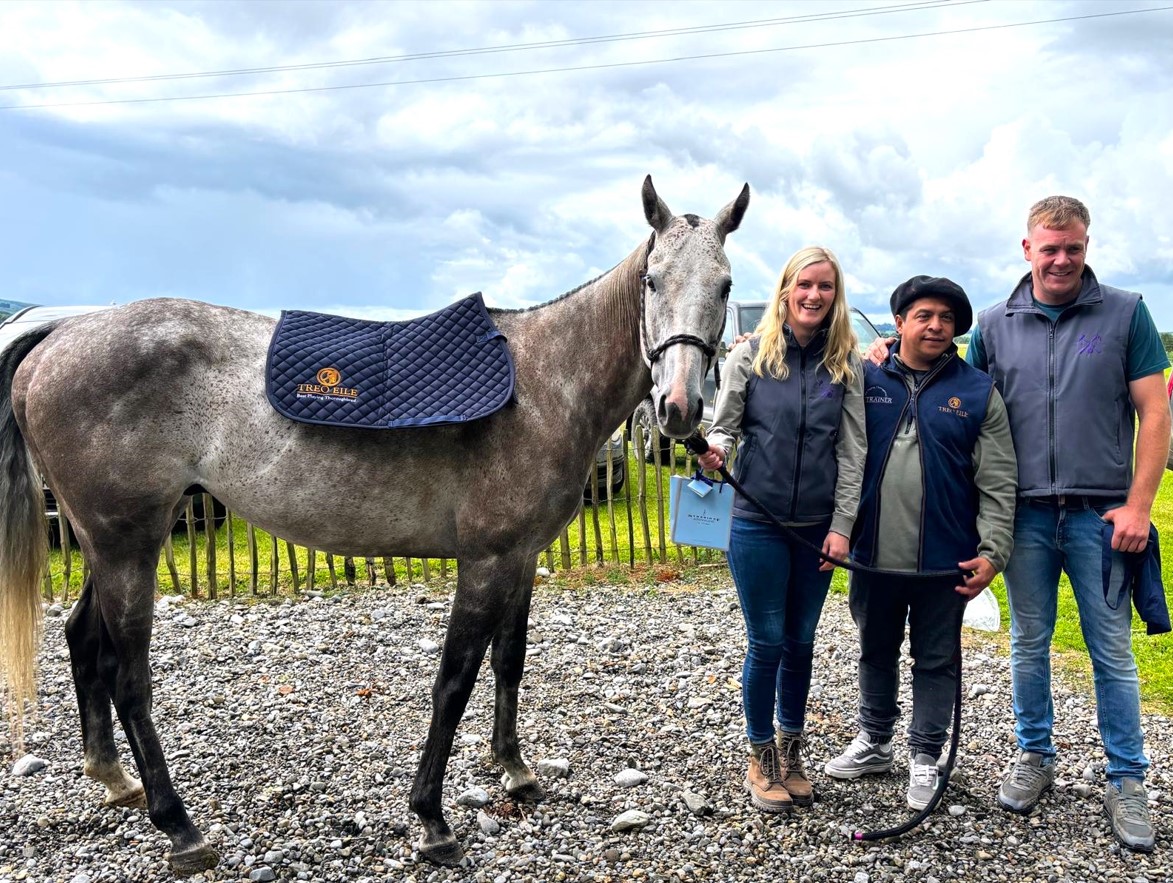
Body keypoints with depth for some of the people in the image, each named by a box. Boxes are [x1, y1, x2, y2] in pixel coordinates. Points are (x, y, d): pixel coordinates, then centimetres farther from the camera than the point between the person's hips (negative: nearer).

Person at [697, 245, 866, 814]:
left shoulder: (847, 364, 1)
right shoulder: (750, 355, -4)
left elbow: (851, 452, 0)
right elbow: (725, 423, 0)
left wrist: (842, 526, -5)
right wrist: (714, 450, -24)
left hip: (818, 527, 2)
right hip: (758, 524, -2)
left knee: (800, 643, 13)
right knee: (767, 643, 3)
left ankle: (791, 753, 31)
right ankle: (761, 759, 22)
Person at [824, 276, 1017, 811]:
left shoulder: (978, 392, -1)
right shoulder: (866, 380, 1)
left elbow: (998, 484, -2)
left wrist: (992, 551, -10)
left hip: (944, 562, -2)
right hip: (874, 557, 2)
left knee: (936, 661, 11)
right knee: (876, 653, 18)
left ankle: (925, 757, 29)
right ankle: (873, 744, 37)